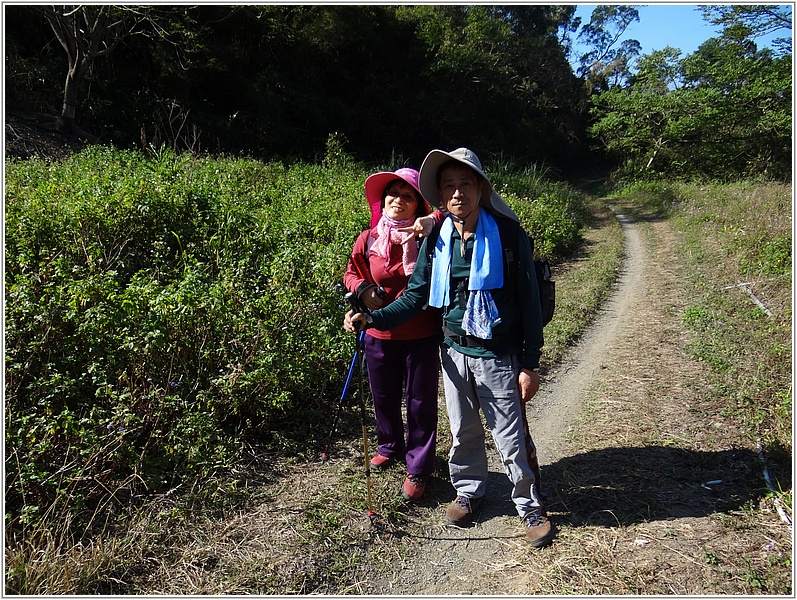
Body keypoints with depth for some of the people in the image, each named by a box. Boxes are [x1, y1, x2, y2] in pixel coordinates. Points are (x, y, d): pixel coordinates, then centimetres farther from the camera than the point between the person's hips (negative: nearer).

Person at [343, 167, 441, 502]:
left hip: (421, 336, -3)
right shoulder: (368, 239, -1)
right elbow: (352, 272, 11)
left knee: (421, 402, 10)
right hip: (380, 334, 3)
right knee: (384, 398, 21)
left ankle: (418, 468, 28)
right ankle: (390, 446, 47)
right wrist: (362, 288, -9)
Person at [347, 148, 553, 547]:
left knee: (510, 438, 6)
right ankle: (469, 490, 44)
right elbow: (415, 296, 2)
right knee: (462, 431, 20)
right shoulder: (436, 240, -2)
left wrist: (530, 364, -9)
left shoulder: (507, 233, -13)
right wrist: (372, 319, -13)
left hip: (498, 355, -4)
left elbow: (529, 301, -9)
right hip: (454, 352, 4)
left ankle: (529, 505, 30)